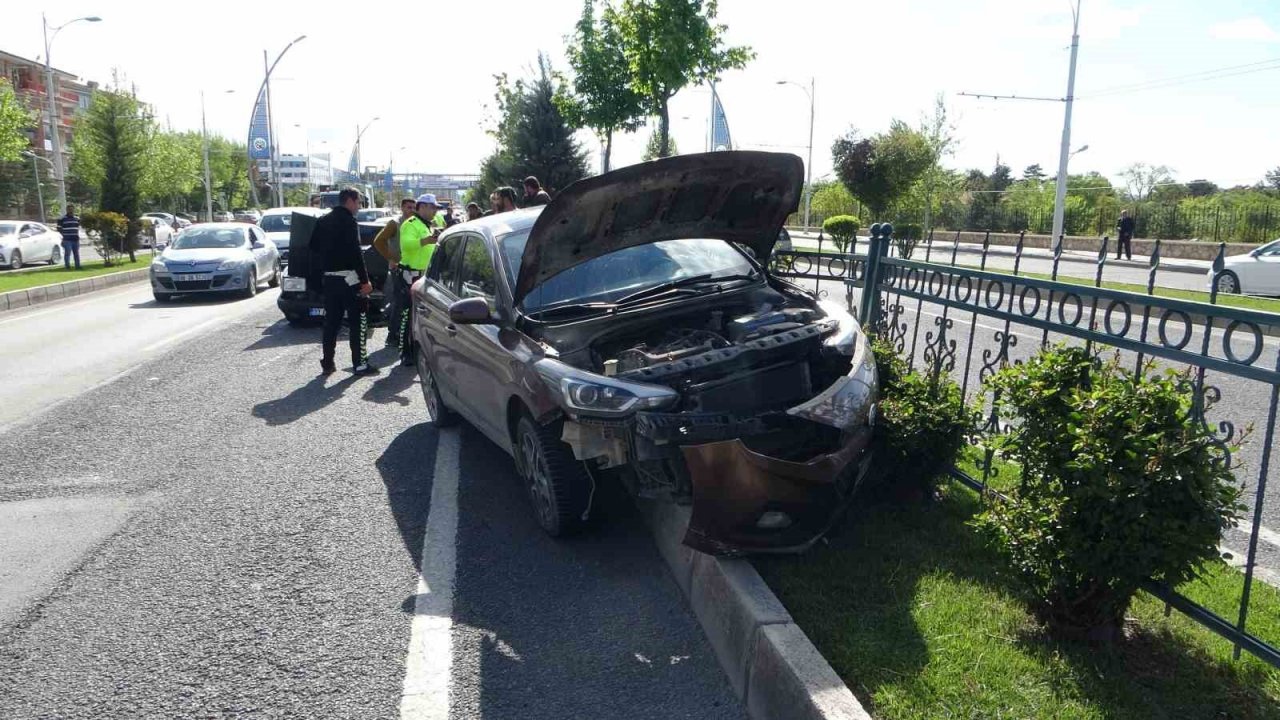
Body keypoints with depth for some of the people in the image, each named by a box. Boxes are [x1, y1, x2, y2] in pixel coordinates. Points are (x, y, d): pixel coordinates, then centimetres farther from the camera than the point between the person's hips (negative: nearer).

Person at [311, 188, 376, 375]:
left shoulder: (323, 222, 13)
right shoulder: (348, 221, -11)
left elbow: (314, 248, 16)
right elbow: (355, 253, -17)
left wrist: (319, 274, 21)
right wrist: (365, 280, -16)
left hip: (328, 278, 8)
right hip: (348, 277, -8)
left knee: (331, 321, 12)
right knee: (358, 321, -1)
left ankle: (327, 363, 13)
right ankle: (360, 363, -2)